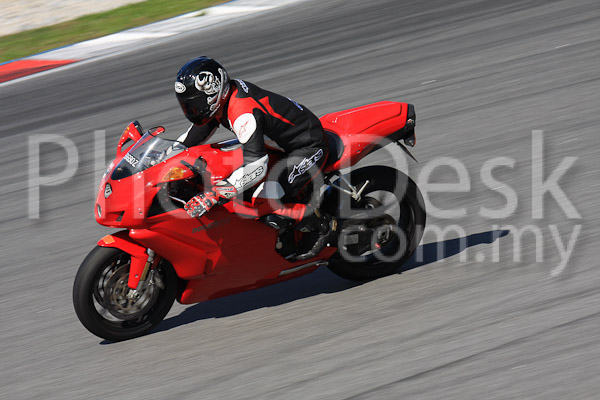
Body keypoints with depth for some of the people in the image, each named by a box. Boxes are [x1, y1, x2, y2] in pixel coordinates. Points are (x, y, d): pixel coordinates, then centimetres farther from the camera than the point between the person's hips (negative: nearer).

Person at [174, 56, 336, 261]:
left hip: (308, 149, -11)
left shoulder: (243, 114, -33)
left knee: (264, 206, -22)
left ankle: (322, 224, -4)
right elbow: (199, 131, 17)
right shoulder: (224, 95, -3)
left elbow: (257, 166, -41)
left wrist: (213, 195, -46)